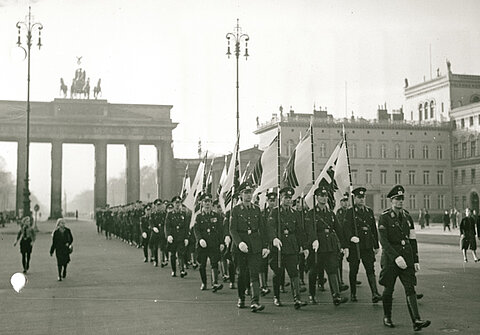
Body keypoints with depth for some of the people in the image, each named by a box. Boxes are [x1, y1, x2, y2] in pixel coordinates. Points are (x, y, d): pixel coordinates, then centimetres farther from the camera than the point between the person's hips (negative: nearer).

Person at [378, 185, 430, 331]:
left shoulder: (407, 216, 9)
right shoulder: (384, 217, -8)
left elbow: (412, 240, 13)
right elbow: (383, 240, -16)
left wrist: (416, 260, 9)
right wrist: (396, 257, -25)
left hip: (407, 256, 4)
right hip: (390, 257, -4)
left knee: (410, 288, -6)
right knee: (388, 289, 7)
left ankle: (416, 320, -14)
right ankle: (387, 317, 24)